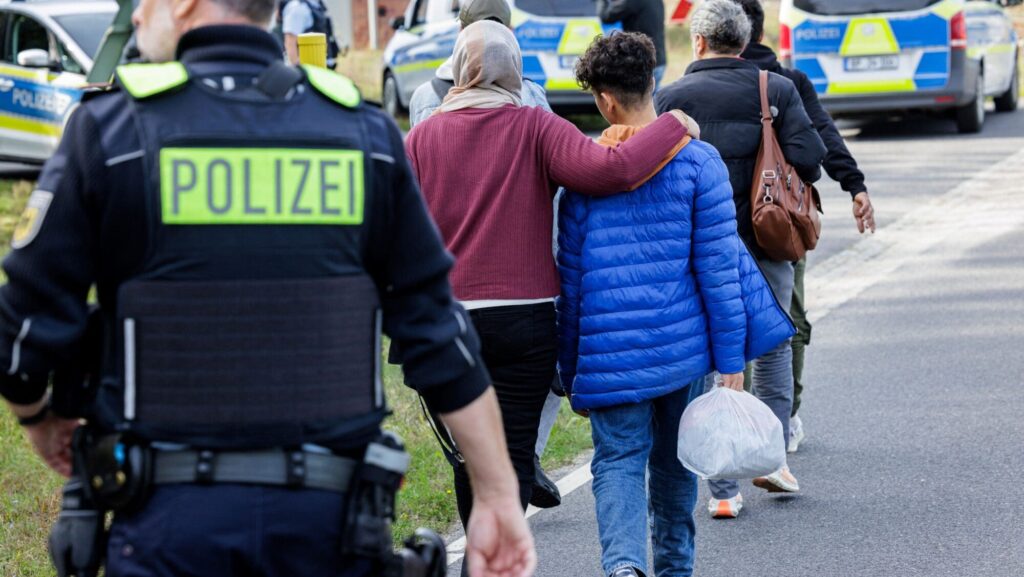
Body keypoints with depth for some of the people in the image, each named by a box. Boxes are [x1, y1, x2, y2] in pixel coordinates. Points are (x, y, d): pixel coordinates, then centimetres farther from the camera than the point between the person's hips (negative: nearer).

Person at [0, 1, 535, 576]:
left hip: (173, 511, -2)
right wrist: (499, 496, 7)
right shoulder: (366, 132, 5)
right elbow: (441, 335, 3)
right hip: (328, 508, 2)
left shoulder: (112, 127, -4)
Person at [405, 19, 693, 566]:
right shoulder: (535, 129, -6)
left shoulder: (423, 136, 1)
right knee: (513, 452, 3)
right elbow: (607, 170, -21)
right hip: (525, 316, -2)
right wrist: (672, 126, -8)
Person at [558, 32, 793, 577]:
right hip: (683, 344, 1)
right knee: (675, 460, 18)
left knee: (617, 460, 1)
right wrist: (731, 358, -1)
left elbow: (570, 276, 4)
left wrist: (571, 371, 12)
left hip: (610, 350, -1)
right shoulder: (696, 159, -4)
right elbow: (718, 266, -6)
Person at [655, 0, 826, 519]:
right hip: (765, 245, 1)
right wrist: (798, 183, 12)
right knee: (773, 346, 22)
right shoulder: (776, 90, -1)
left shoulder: (670, 98, -3)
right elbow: (808, 156, -9)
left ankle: (723, 490, 4)